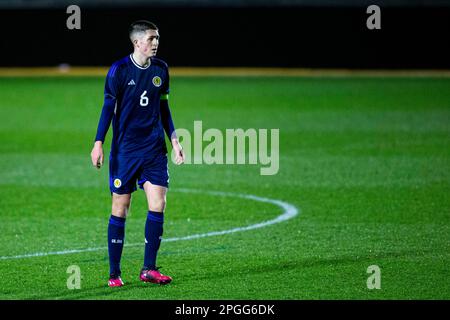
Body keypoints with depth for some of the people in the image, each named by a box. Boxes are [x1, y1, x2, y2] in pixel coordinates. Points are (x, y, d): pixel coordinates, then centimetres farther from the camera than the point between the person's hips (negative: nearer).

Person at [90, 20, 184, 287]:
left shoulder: (161, 69, 7)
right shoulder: (119, 70, -7)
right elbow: (109, 107, -5)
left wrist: (174, 139, 13)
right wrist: (99, 143, -9)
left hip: (154, 148, 4)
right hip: (124, 149, -4)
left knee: (158, 204, -7)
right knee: (120, 208, 0)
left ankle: (149, 269, 1)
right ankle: (114, 273, 7)